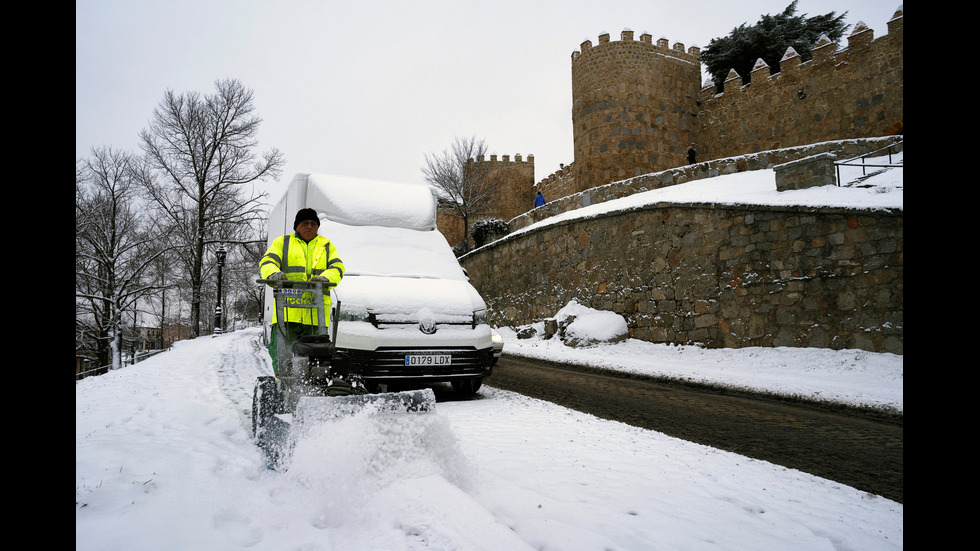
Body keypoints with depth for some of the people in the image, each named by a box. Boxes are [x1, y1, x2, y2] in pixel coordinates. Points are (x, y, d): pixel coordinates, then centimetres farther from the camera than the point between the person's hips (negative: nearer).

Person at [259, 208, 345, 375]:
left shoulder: (327, 246, 21)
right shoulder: (282, 242, 18)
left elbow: (337, 267, 7)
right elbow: (267, 262, 4)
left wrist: (325, 277, -16)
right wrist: (273, 273, -20)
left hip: (316, 311, 1)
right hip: (287, 310, -1)